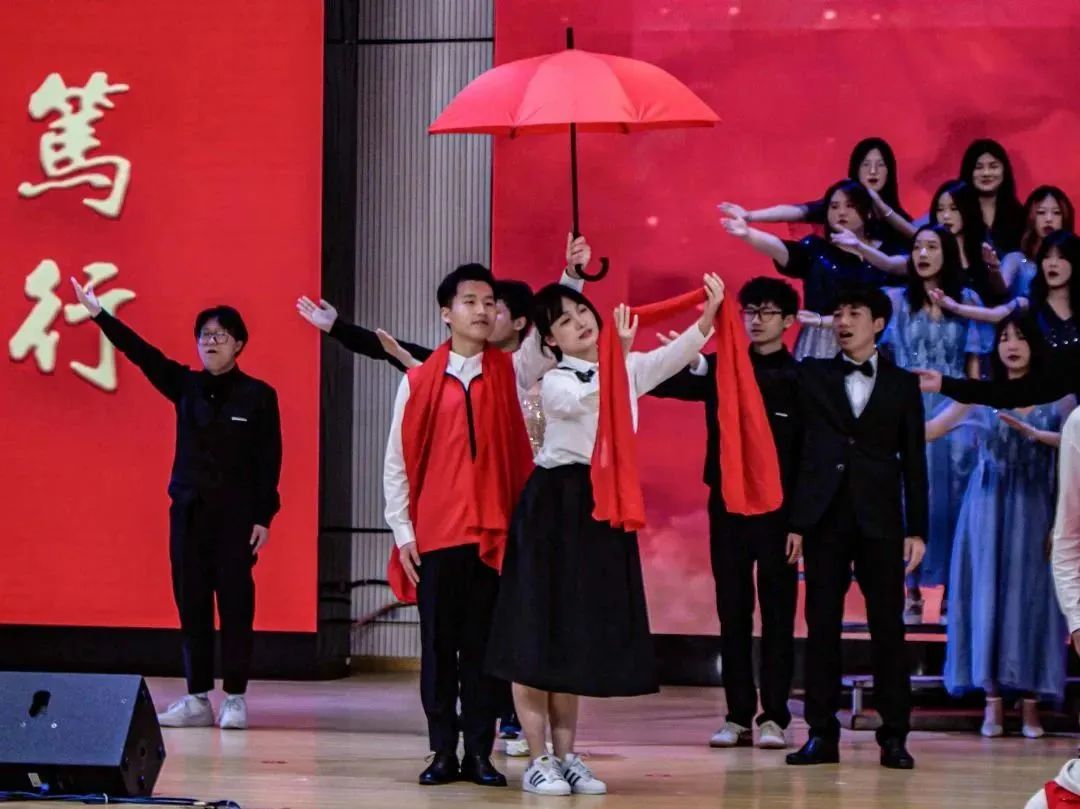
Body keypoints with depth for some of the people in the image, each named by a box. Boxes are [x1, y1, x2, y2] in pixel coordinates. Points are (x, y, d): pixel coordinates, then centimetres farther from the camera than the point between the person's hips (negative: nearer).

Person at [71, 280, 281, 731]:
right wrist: (99, 315, -16)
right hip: (189, 511, 4)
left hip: (237, 514, -4)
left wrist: (264, 517, -10)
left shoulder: (258, 396, -3)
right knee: (191, 604, 5)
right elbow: (141, 353, -5)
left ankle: (235, 699, 4)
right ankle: (197, 698, 11)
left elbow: (269, 462, -4)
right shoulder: (185, 386, 6)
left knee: (235, 604, -2)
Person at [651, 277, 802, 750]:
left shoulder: (798, 379, 0)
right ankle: (738, 716, 9)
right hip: (727, 505, 2)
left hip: (777, 507, -2)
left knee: (777, 614, 1)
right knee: (732, 613, 5)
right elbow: (662, 383, -7)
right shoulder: (720, 367, 7)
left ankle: (774, 716, 5)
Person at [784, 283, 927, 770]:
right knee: (821, 626, 1)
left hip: (879, 521, -1)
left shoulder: (902, 385, 9)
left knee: (887, 627, -2)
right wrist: (793, 520, -1)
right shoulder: (812, 376, 10)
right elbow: (795, 448, 6)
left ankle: (894, 735, 2)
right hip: (824, 519, 1)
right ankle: (822, 734, 4)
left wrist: (917, 530, 0)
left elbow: (914, 461, 7)